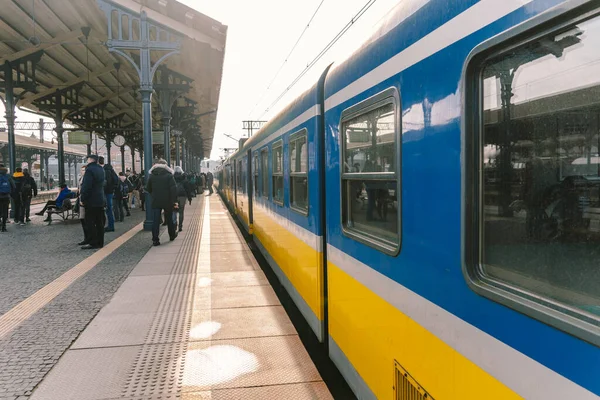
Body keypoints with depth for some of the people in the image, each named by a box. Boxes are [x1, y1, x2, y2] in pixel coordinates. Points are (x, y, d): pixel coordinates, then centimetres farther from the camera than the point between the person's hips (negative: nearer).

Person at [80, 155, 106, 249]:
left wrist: (83, 199, -15)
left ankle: (93, 243, -4)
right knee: (99, 222, 10)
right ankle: (100, 243, 14)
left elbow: (86, 186, -20)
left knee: (90, 222, -4)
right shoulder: (101, 169, 13)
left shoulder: (90, 170, -14)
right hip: (101, 200, 8)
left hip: (91, 201, -8)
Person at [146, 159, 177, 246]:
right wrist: (174, 200, -10)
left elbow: (148, 188, 9)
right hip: (167, 202, -1)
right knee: (169, 219, 15)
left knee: (155, 221, 1)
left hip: (155, 202, 1)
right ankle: (172, 235, 29)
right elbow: (173, 188, -14)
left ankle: (155, 240, -5)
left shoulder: (152, 176, 4)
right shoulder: (169, 175, -6)